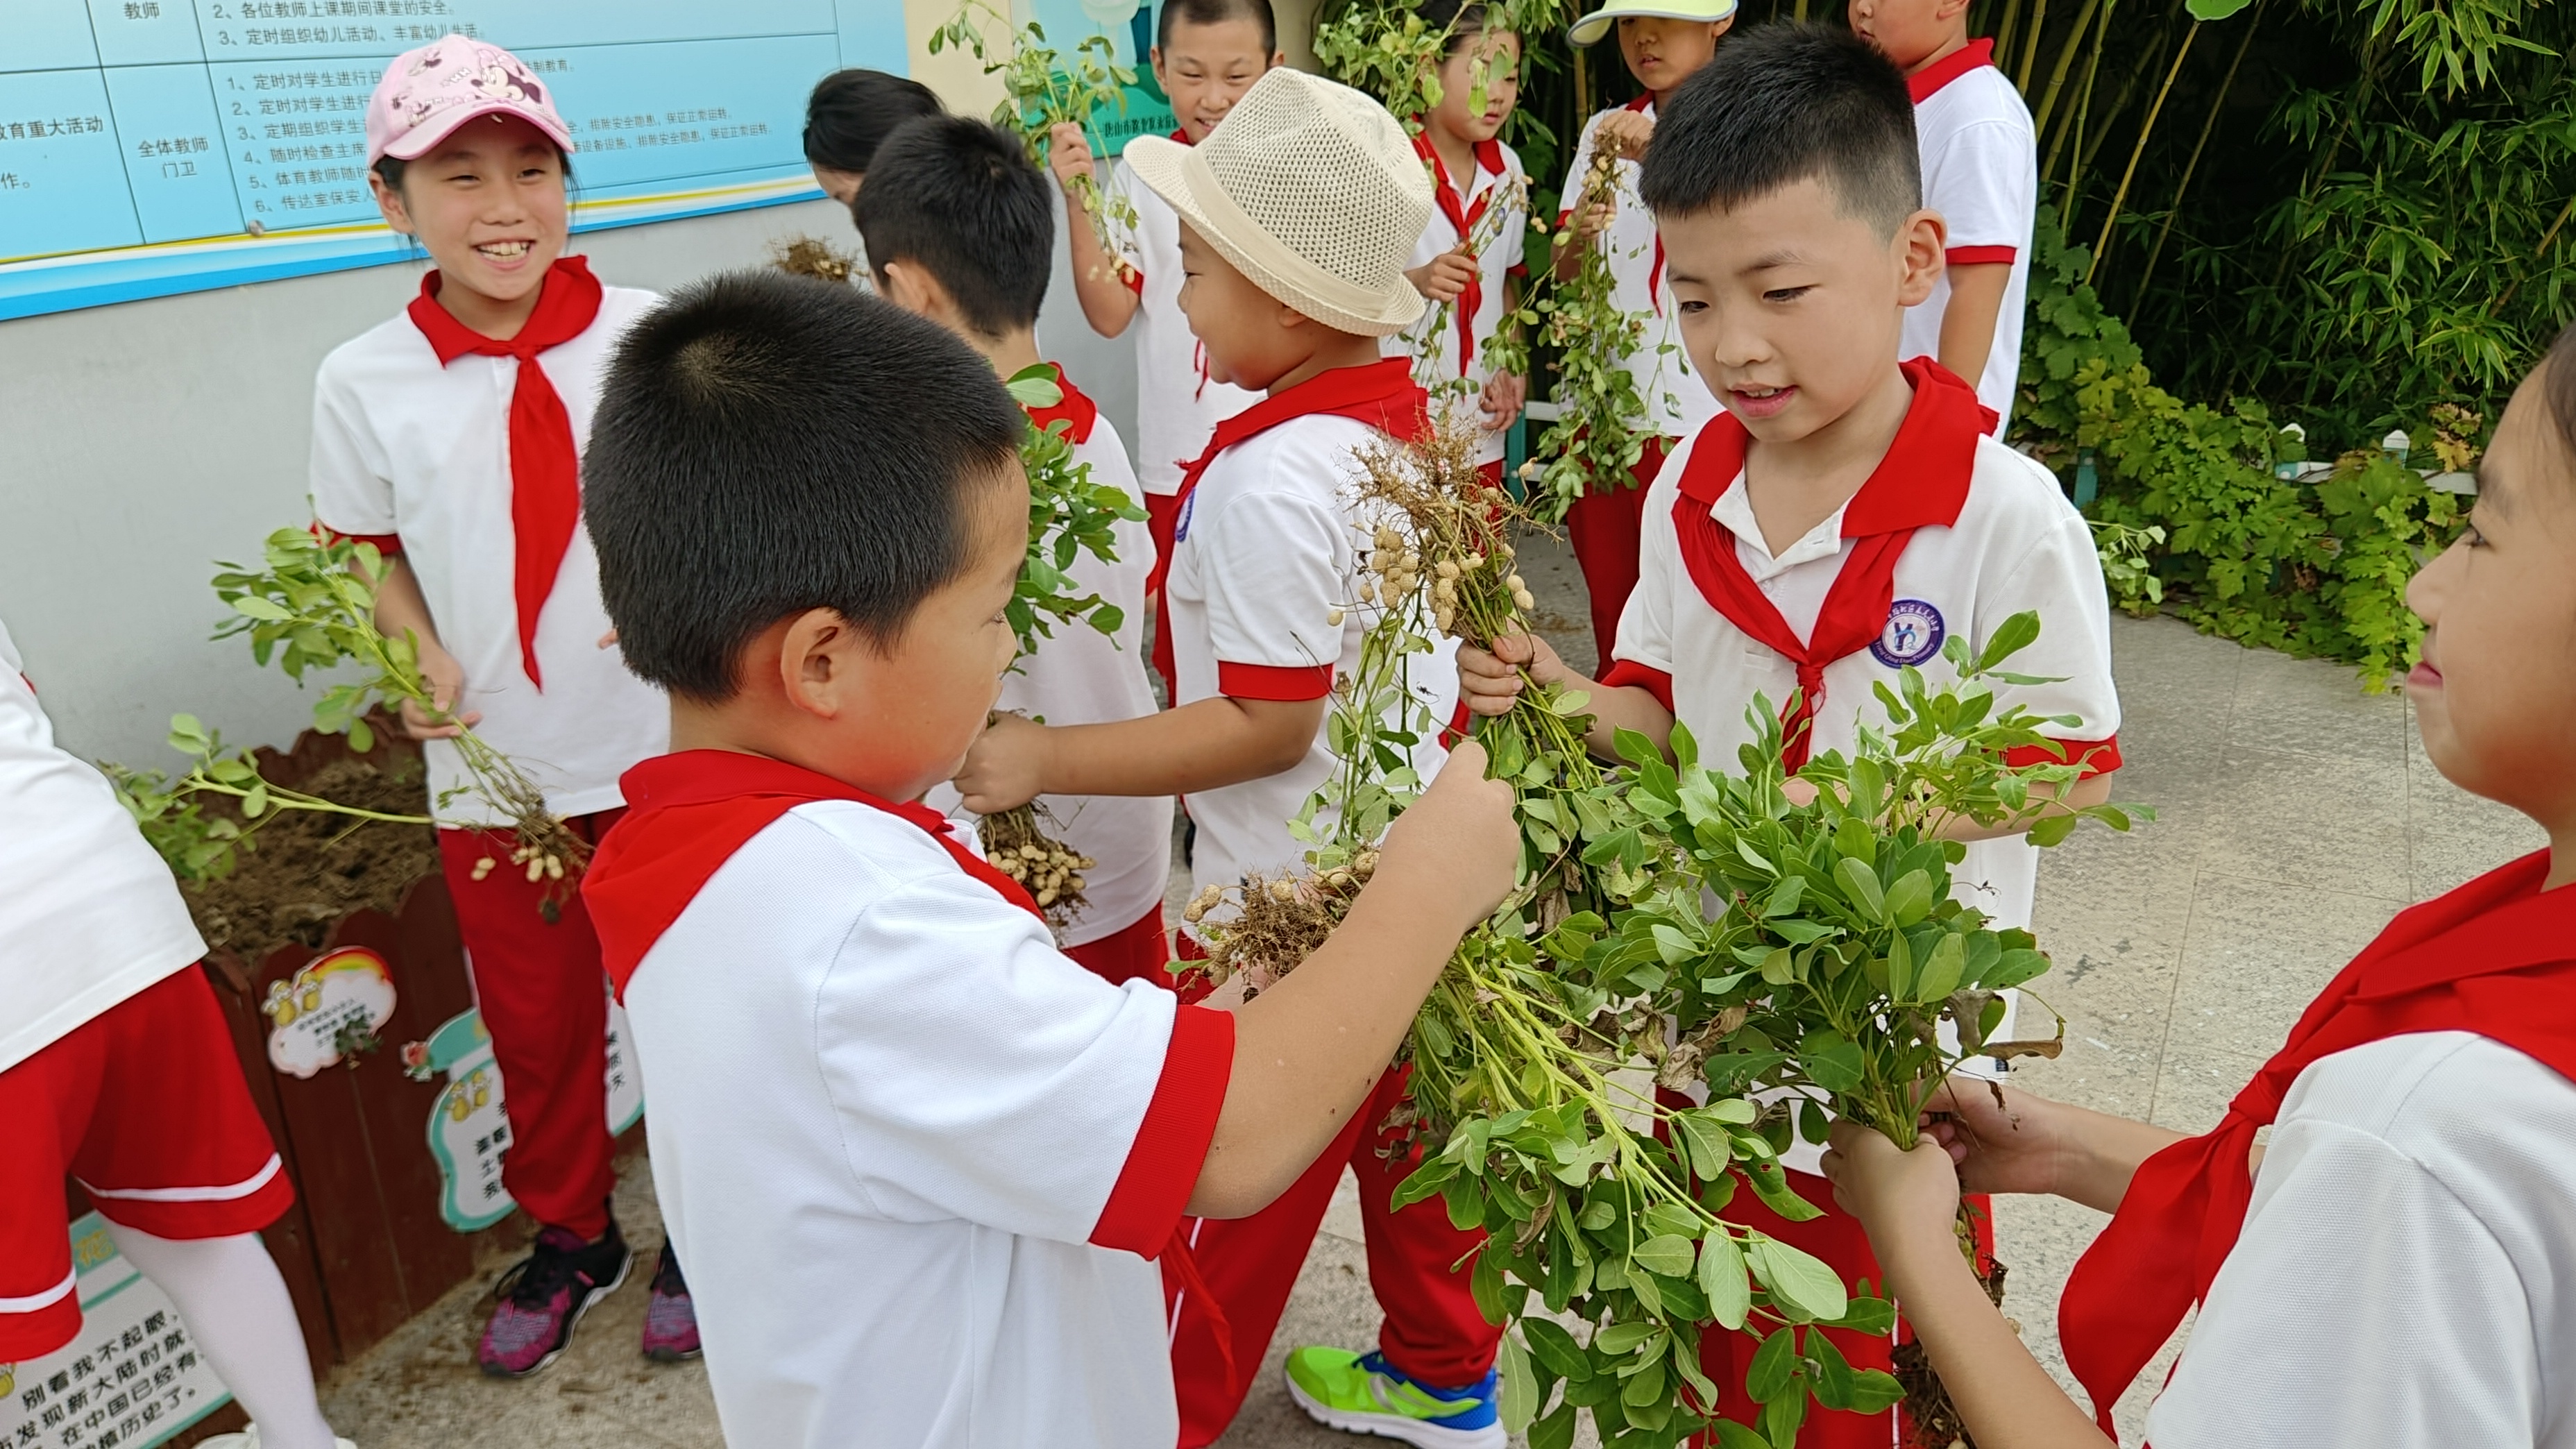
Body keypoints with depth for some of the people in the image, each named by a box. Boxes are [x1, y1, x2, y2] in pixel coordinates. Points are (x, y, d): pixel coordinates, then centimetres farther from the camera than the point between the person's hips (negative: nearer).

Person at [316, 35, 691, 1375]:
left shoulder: (648, 336, -7)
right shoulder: (363, 383, -3)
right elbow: (376, 555, 9)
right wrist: (419, 654, -9)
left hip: (671, 746, -1)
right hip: (496, 764, 1)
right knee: (535, 1021, 17)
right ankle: (571, 1236, 42)